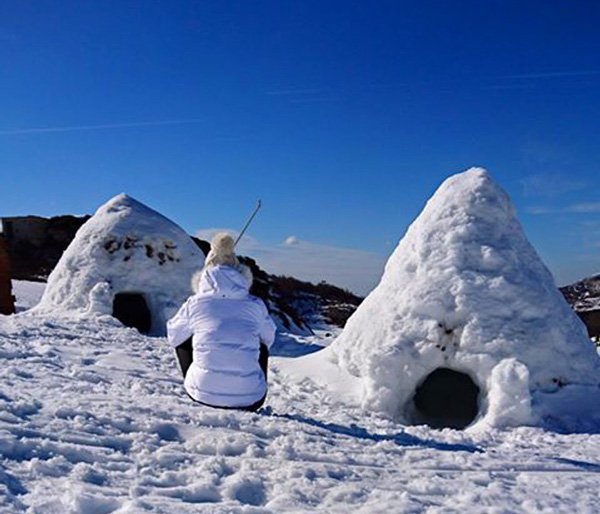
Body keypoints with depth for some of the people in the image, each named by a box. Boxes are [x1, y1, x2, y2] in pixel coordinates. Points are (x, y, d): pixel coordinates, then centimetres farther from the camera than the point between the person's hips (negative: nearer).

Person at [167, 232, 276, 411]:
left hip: (204, 394, 0)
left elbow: (173, 337, 16)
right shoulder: (255, 305, 2)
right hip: (249, 399, 0)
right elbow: (269, 338, 20)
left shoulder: (195, 303, 0)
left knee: (183, 341, 26)